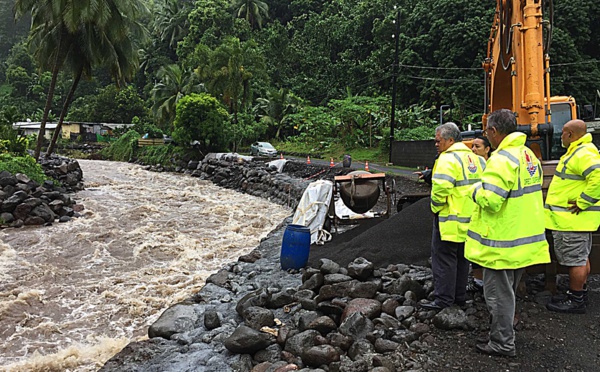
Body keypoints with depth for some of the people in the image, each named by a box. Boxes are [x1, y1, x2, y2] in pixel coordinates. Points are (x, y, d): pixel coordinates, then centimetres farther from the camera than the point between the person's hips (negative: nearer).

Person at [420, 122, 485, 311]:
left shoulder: (448, 158, -16)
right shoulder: (475, 158, 13)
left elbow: (440, 188, -27)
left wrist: (436, 207, -11)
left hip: (450, 219, -9)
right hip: (469, 218, 9)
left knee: (443, 258, -3)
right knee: (461, 258, 17)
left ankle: (443, 299, 0)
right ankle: (459, 296, 25)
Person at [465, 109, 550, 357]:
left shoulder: (502, 159, -23)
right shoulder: (529, 155, 8)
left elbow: (490, 200, -29)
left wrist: (477, 190, -9)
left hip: (503, 242, -9)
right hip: (526, 238, 10)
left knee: (498, 293, 3)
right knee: (508, 290, 23)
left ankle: (502, 344, 14)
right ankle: (504, 332, 37)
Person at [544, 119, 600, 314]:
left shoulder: (583, 154, -20)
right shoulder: (578, 152, 15)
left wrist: (582, 203, -26)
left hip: (573, 219, -11)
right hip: (576, 219, 11)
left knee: (575, 259, -2)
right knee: (581, 257, 19)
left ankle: (575, 301, 7)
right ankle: (580, 292, 32)